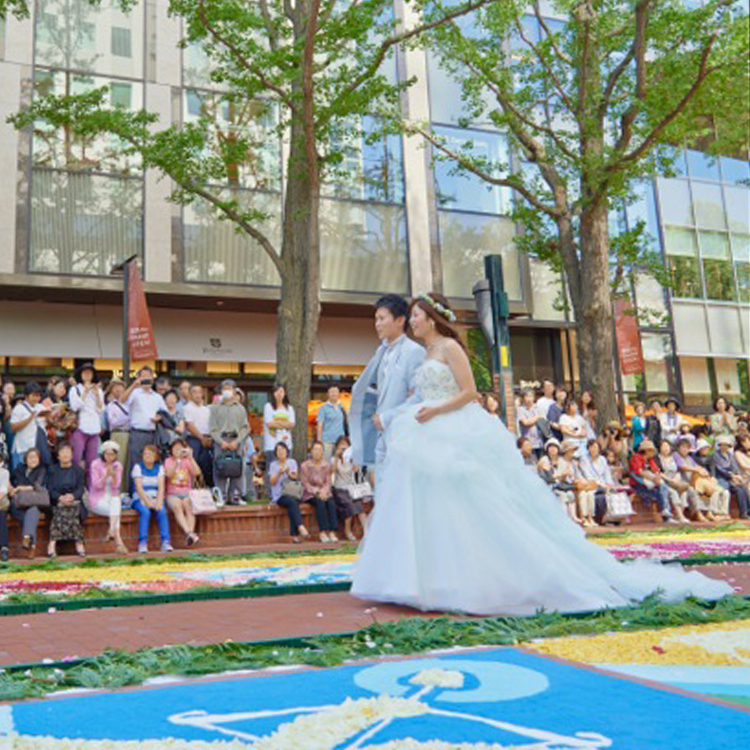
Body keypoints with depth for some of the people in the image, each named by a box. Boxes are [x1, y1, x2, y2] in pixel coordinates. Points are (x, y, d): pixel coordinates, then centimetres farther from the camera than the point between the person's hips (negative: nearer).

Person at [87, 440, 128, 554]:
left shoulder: (118, 466, 6)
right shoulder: (95, 464, -4)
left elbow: (116, 485, -3)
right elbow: (97, 485, -11)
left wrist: (114, 475, -22)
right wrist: (106, 475, -25)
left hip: (113, 499, 3)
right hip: (97, 500, -3)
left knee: (116, 500, -33)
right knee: (116, 511, -29)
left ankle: (111, 531, -37)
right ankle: (118, 541, -31)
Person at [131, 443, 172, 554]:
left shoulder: (159, 468, 9)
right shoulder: (138, 467, 2)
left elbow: (161, 487, -1)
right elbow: (139, 487, -8)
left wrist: (158, 502, -18)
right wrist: (148, 502, -19)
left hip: (155, 498, 2)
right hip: (141, 499, -2)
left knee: (162, 511, -29)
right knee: (145, 512, -33)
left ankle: (166, 542, -33)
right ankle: (142, 543, -32)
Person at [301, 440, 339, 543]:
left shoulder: (327, 465, 10)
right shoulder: (305, 465, 0)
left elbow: (328, 482, 7)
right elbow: (305, 484, -4)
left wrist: (324, 491, -14)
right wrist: (317, 492, -16)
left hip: (324, 493, 3)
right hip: (310, 494, -3)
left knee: (331, 503, -29)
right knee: (320, 503, -33)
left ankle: (332, 532, -34)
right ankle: (323, 532, -33)